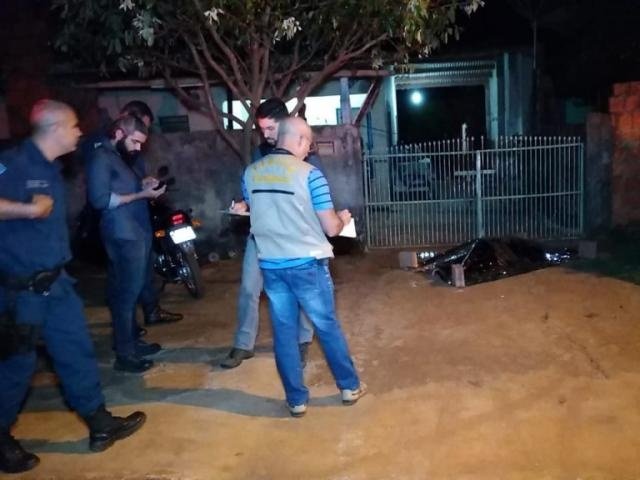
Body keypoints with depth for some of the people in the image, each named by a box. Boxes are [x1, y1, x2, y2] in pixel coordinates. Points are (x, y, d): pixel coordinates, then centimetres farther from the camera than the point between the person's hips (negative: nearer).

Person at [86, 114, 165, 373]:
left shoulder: (122, 157, 16)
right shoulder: (101, 157, -13)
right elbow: (100, 199, -21)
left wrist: (142, 183, 6)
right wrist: (141, 194, -20)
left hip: (137, 233, 10)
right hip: (124, 236, -10)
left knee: (131, 290, 16)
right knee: (126, 293, -5)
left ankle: (131, 341, 28)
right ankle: (124, 354, 2)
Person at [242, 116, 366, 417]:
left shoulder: (250, 173, 2)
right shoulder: (309, 174, -13)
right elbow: (331, 228, -11)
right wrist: (342, 218, 11)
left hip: (270, 265, 4)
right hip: (307, 264, -3)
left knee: (284, 332, 11)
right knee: (327, 327, 12)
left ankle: (296, 400, 20)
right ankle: (350, 387, 28)